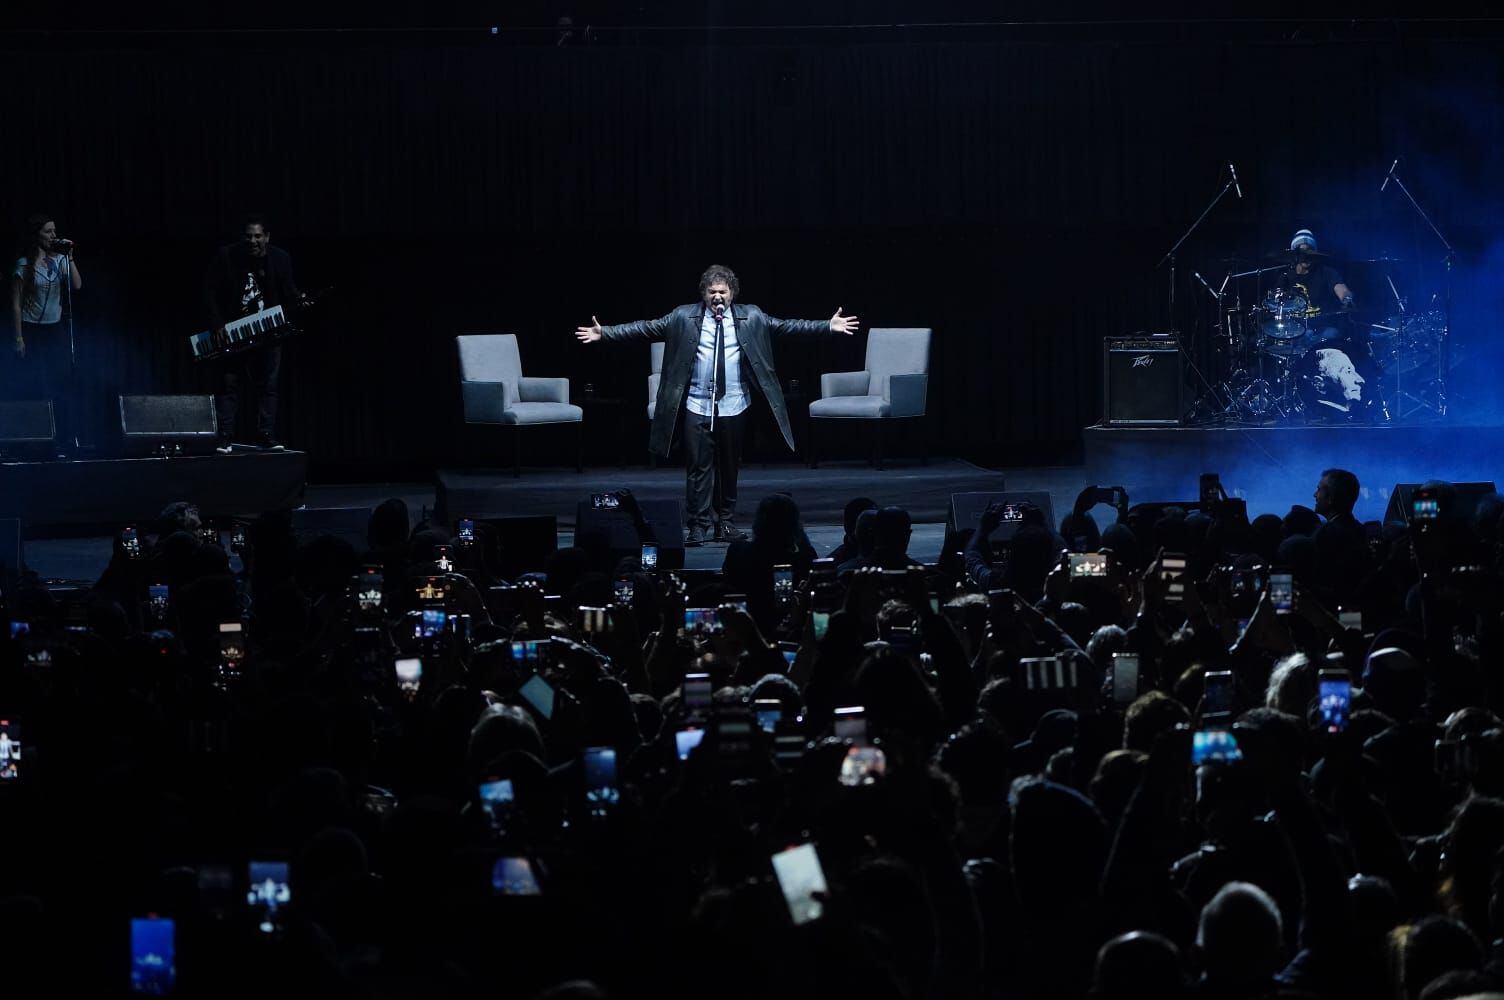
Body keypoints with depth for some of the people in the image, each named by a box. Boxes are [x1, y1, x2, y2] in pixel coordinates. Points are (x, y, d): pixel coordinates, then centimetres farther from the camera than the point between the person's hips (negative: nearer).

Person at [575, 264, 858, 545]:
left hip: (734, 406, 1)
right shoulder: (684, 317, 1)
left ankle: (726, 523, 20)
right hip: (697, 406, -1)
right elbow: (647, 328, 0)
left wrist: (828, 326, -3)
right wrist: (604, 333, -6)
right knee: (698, 467, -3)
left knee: (729, 467, 9)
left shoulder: (751, 318, 5)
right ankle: (699, 527, 1)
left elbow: (785, 326, 4)